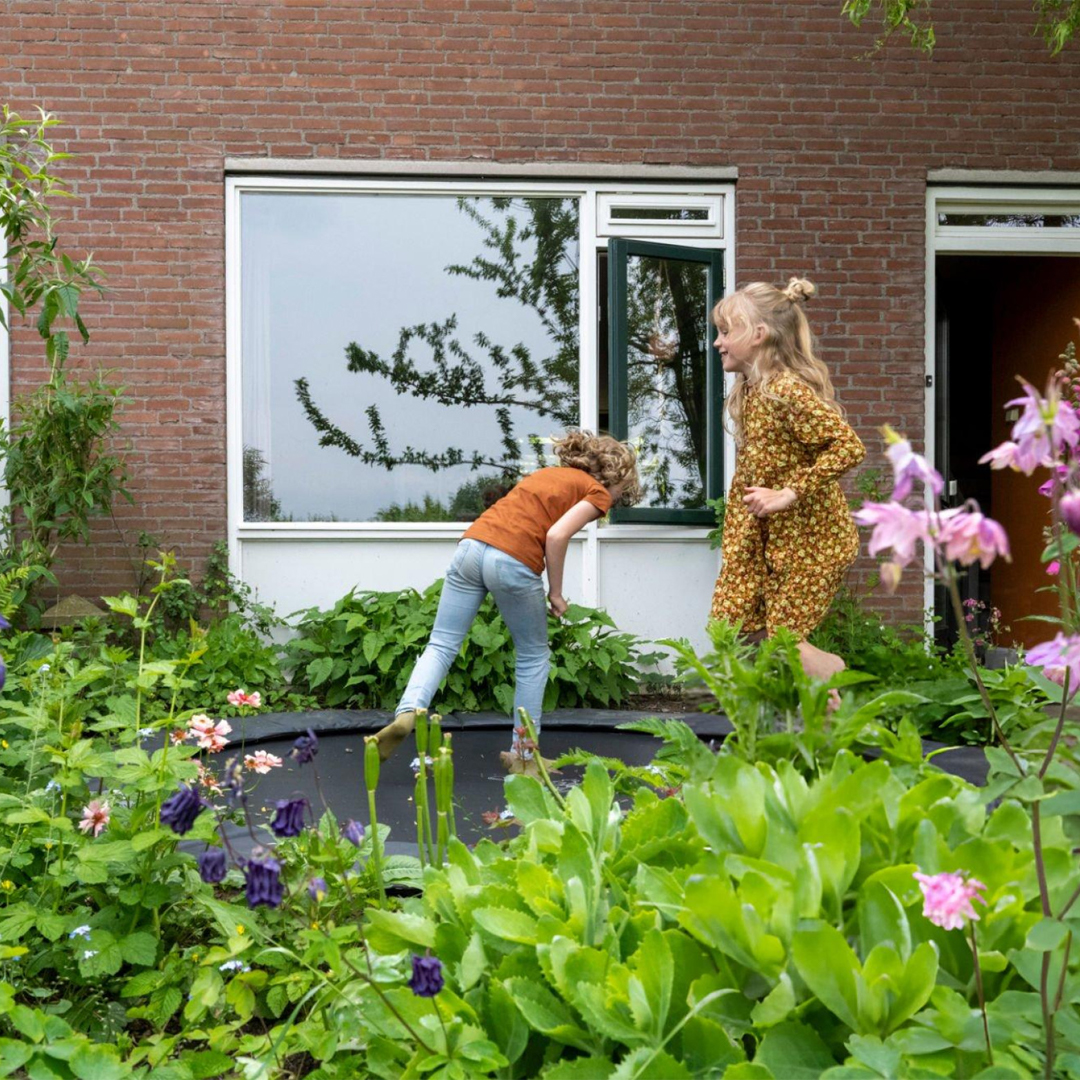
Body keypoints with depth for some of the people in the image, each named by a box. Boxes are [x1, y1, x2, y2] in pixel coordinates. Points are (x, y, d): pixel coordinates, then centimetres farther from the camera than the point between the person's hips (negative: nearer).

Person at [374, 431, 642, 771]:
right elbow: (556, 536, -7)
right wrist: (556, 593, 2)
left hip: (471, 544, 5)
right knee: (533, 656, 14)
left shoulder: (548, 473, 30)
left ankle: (408, 711, -18)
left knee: (441, 645, 6)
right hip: (514, 561, -5)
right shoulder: (596, 492, 8)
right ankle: (523, 754, 18)